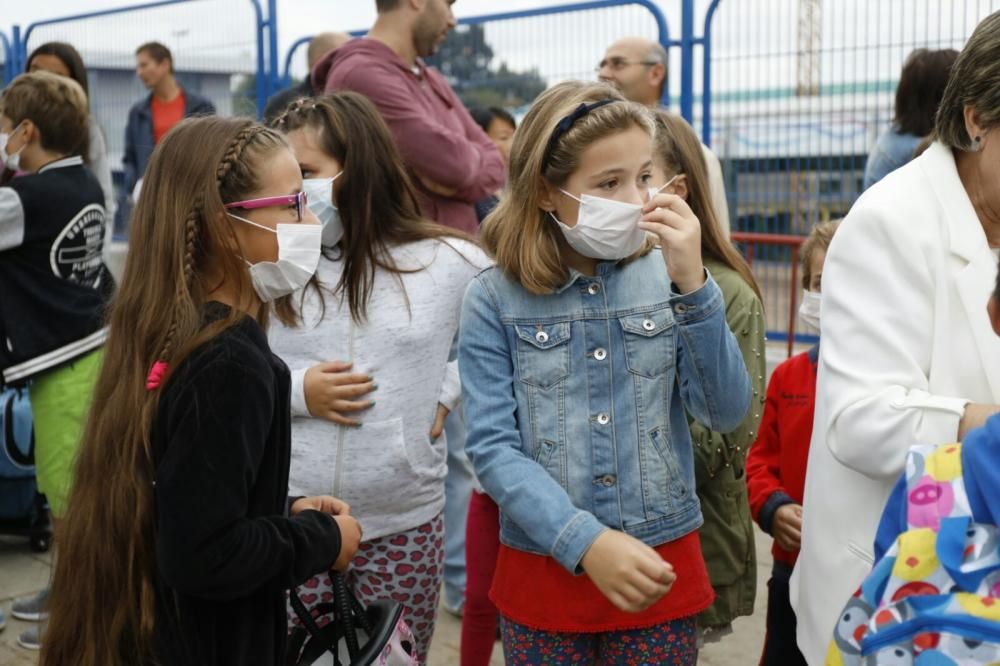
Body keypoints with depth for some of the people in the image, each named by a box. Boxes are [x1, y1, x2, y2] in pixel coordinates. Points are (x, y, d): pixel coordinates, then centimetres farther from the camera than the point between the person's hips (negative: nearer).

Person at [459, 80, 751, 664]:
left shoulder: (666, 277, -2)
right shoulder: (495, 299, -7)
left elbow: (728, 413, -8)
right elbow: (493, 448, -11)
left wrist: (692, 285, -18)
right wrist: (587, 544, -21)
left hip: (662, 568, 1)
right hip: (544, 570, -1)